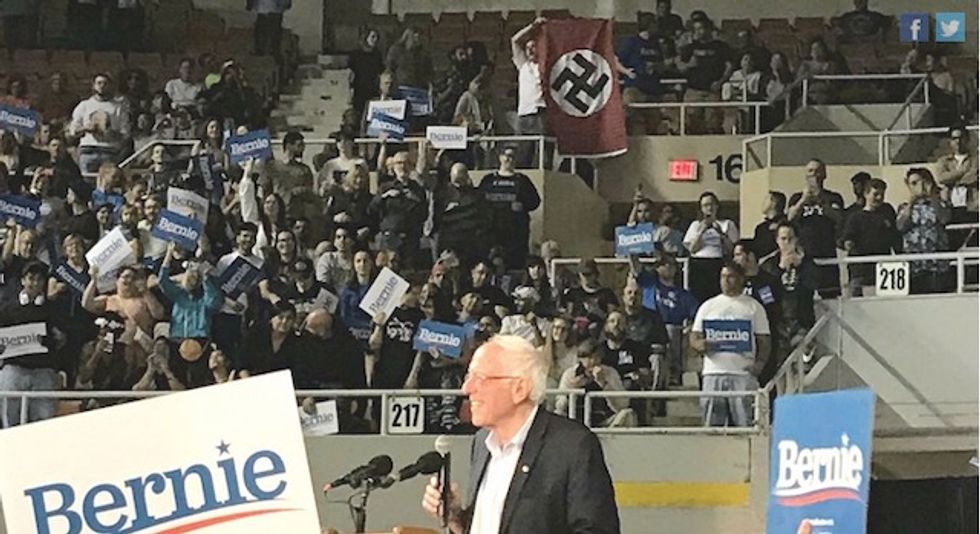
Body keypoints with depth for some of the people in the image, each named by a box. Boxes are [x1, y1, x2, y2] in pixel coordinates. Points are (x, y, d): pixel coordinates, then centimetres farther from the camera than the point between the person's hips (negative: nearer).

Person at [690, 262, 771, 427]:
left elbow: (764, 341, 7)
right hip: (713, 372, 2)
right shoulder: (708, 306, 17)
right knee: (712, 423, -2)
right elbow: (694, 337, 15)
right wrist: (699, 344, -9)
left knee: (742, 424, -8)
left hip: (743, 373, -2)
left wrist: (759, 363, -11)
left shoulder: (753, 307, 11)